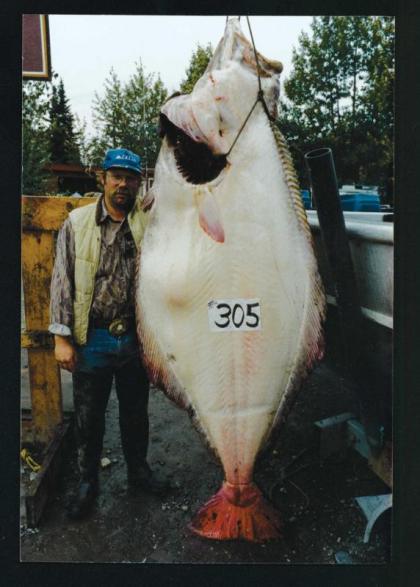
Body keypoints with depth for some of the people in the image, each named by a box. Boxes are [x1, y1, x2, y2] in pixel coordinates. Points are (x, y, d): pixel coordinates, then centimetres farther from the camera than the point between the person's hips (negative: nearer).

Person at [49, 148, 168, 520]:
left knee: (136, 411, 18)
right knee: (89, 416, 12)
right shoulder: (77, 223, -1)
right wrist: (62, 336, -7)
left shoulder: (149, 223, 1)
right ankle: (88, 481, 33)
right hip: (91, 339, -1)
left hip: (136, 338, 1)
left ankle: (138, 470, 39)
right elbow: (62, 282, -2)